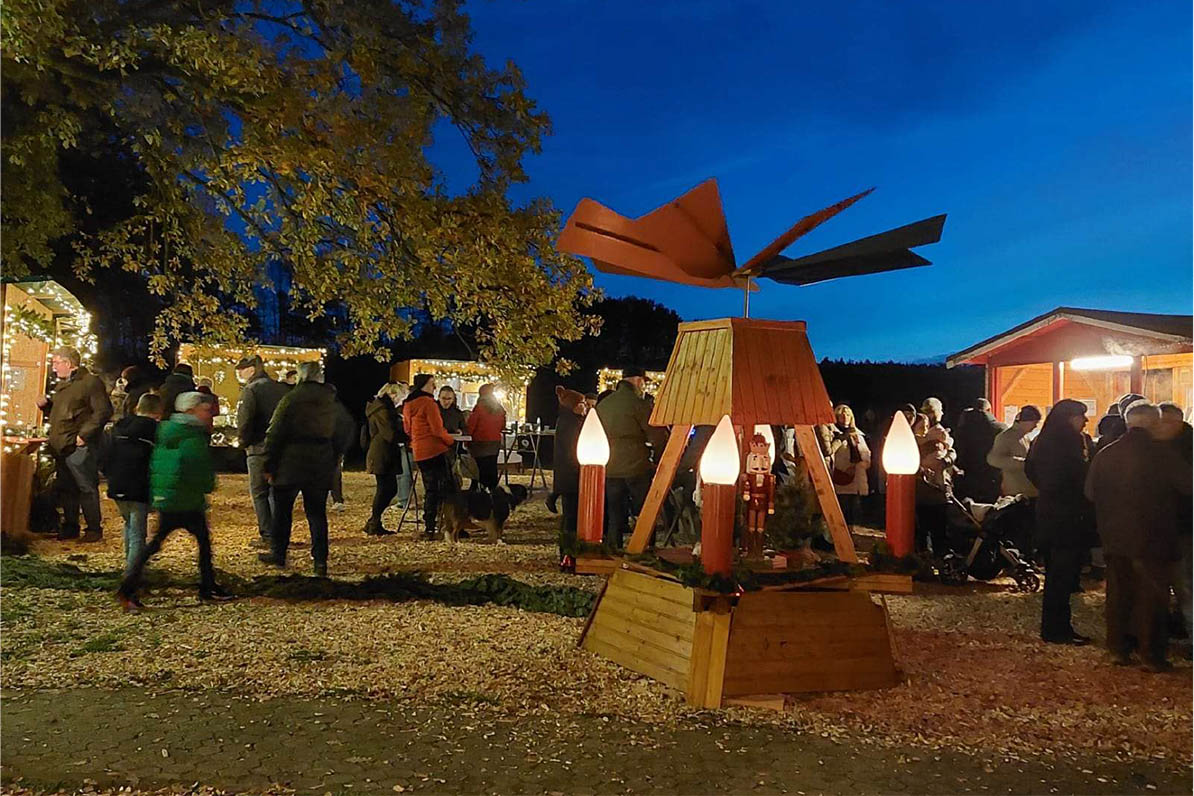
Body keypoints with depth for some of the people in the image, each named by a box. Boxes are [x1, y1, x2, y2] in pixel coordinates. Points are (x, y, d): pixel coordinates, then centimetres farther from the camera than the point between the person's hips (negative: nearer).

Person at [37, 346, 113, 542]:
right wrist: (46, 405, 11)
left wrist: (84, 434, -20)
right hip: (61, 447, 9)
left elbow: (103, 411, -16)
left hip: (80, 447, -9)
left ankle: (94, 528, 1)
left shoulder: (91, 382, -8)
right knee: (64, 488, 13)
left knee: (86, 488, -6)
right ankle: (70, 527, 23)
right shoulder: (62, 385, 21)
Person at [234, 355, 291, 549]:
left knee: (259, 493, 3)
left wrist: (242, 442, -1)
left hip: (259, 449, -6)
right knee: (277, 492, 13)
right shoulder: (282, 389, 10)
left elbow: (244, 422, -17)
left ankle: (267, 536, 1)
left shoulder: (250, 390, -9)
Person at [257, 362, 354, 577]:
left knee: (282, 510, 12)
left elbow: (275, 434, -10)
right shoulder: (333, 402, 5)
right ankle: (320, 561, 3)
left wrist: (270, 466, -4)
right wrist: (334, 455, 23)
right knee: (317, 512, 7)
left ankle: (278, 553, 21)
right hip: (321, 466, 4)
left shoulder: (291, 399, -9)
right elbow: (347, 429, 17)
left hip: (291, 463, -4)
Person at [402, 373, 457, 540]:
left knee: (430, 490, 13)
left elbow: (407, 429, 22)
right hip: (436, 449, -8)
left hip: (419, 452, 8)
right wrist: (451, 441, -1)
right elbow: (437, 430, -15)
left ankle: (429, 527, 11)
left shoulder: (407, 405, 12)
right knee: (448, 488, -3)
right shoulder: (429, 403, -13)